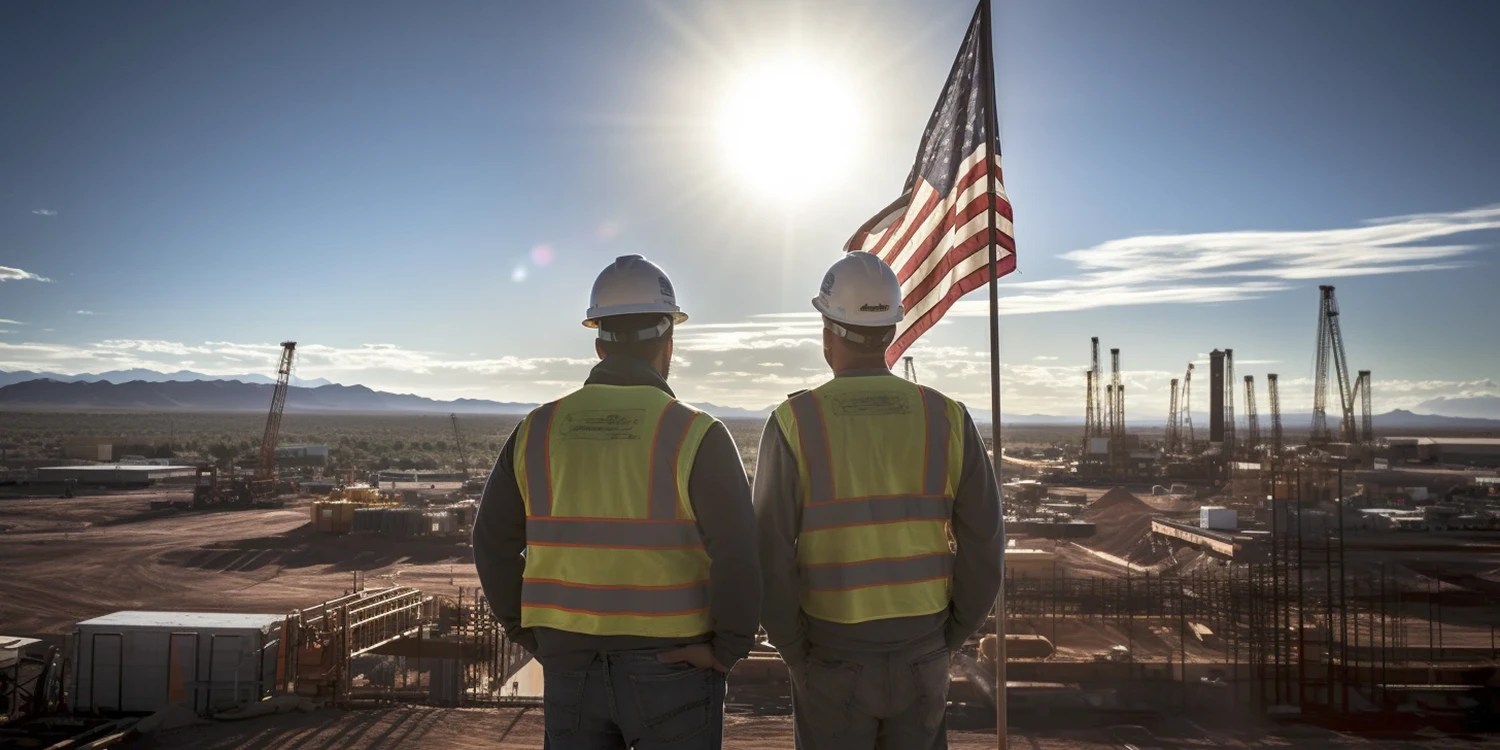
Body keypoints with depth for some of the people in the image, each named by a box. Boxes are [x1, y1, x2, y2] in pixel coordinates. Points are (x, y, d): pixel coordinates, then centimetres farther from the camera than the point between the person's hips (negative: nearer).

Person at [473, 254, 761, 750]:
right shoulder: (695, 435, -13)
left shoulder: (537, 431, -1)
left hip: (570, 666, 4)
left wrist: (530, 635, 11)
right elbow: (738, 558, -20)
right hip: (671, 667, -3)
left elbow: (493, 545, 4)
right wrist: (728, 648, -7)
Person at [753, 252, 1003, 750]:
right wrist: (949, 637, 8)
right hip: (922, 658, 2)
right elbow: (983, 546, -3)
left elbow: (771, 554, -13)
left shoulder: (794, 422, -12)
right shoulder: (947, 418, -5)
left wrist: (794, 650, 0)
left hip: (833, 657, -2)